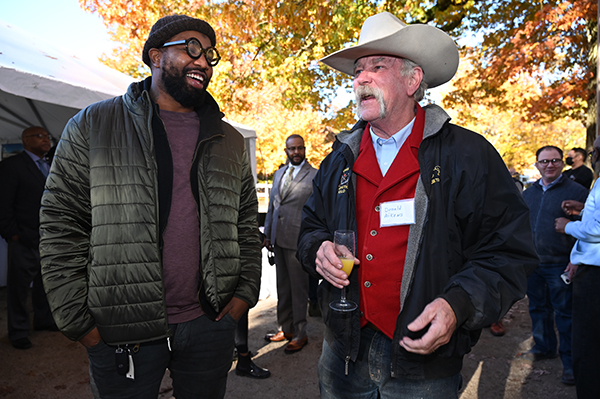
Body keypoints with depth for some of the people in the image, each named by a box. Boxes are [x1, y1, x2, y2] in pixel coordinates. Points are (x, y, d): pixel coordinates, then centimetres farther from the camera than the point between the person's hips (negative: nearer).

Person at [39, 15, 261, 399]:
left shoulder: (230, 141, 8)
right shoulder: (91, 126, 0)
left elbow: (246, 226, 11)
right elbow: (61, 227, -2)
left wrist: (245, 291, 1)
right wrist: (79, 322, -5)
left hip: (209, 324, 3)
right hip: (121, 333, -2)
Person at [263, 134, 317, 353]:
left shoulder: (315, 176, -6)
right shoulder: (279, 173, 14)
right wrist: (268, 234, 15)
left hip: (298, 241, -6)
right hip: (279, 239, 7)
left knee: (299, 288, 4)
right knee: (283, 287, 17)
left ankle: (299, 334, 20)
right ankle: (285, 328, 32)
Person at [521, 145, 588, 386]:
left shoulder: (576, 191, -5)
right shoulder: (528, 193, 11)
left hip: (560, 265, -5)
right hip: (532, 263, 5)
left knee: (565, 313, 2)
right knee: (538, 308, 17)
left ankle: (570, 361, 15)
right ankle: (544, 347, 34)